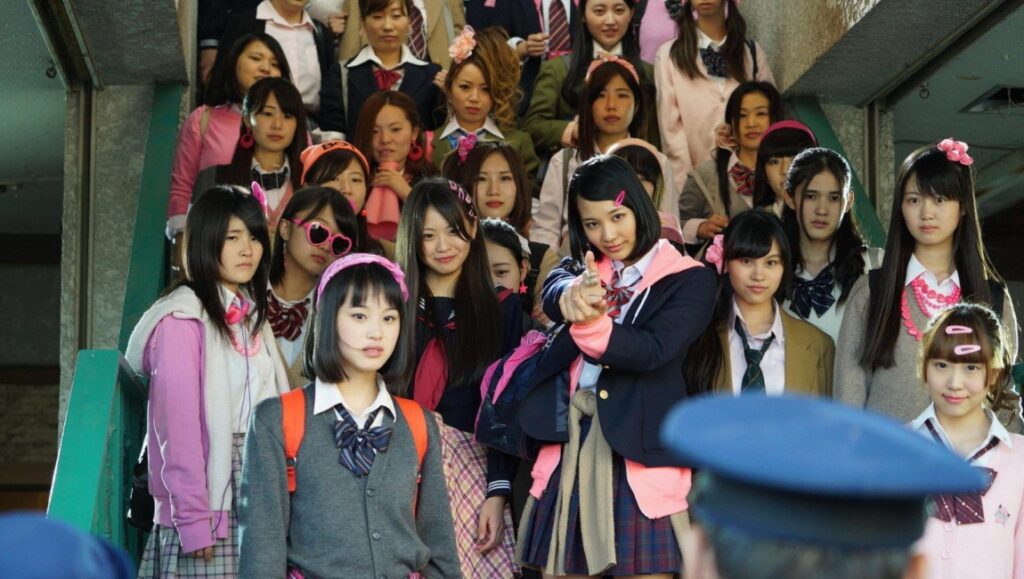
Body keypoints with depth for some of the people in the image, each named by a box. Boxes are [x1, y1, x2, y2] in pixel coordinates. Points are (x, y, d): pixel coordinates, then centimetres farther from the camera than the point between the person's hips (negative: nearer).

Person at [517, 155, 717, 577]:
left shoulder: (690, 279, 0)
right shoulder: (583, 268, 14)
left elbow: (654, 350, -16)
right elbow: (553, 290, -10)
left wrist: (592, 325, -33)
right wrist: (571, 298, -35)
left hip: (640, 453, -4)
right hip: (569, 453, 4)